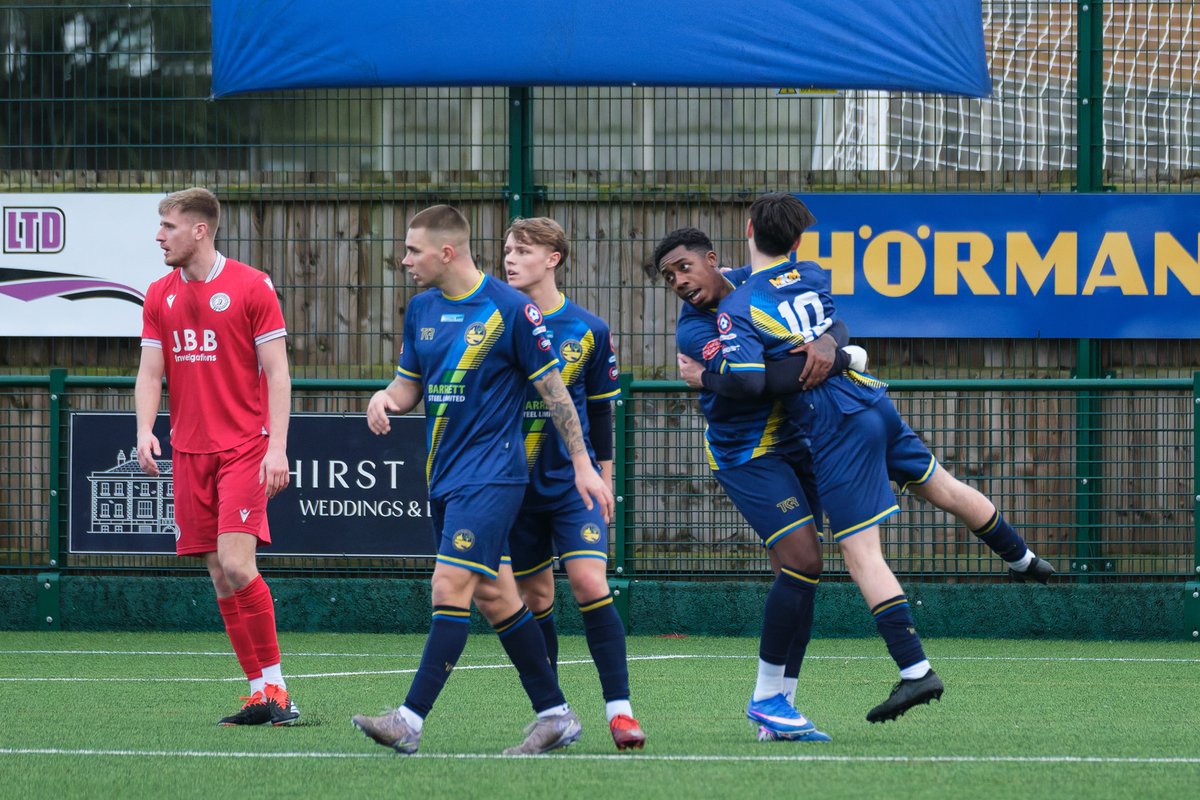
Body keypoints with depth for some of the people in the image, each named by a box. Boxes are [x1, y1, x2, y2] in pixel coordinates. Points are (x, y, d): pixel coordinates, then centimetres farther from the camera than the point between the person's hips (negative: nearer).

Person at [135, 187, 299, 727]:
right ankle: (260, 693, 8)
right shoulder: (160, 296, 10)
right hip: (189, 453, 5)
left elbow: (277, 372, -5)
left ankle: (275, 685, -9)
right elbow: (150, 373, 9)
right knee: (219, 575, 3)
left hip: (245, 448, -5)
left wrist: (277, 446, -13)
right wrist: (145, 430, -9)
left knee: (235, 563, -17)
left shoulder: (251, 287, -5)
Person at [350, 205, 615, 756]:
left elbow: (553, 389, -6)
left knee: (450, 588, -15)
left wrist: (582, 465, -5)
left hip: (490, 474, -8)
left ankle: (411, 720, -19)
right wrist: (386, 398, -6)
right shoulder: (422, 309, 9)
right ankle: (555, 715, 19)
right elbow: (410, 384, 18)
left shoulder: (510, 309, -11)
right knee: (494, 597, 10)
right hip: (445, 476, 8)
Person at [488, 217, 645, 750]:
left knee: (590, 583, -16)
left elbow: (599, 407, 11)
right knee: (534, 597, 5)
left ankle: (619, 708, -14)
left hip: (572, 481, -1)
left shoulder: (588, 330, 1)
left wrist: (603, 476, 12)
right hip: (514, 481, 1)